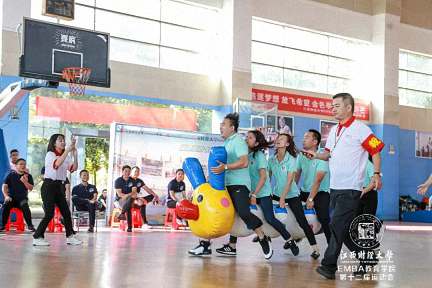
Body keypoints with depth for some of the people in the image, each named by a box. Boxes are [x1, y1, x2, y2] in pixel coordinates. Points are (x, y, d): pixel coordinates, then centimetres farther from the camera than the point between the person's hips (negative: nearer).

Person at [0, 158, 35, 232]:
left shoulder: (28, 176, 9)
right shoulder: (10, 175, 6)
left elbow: (30, 188, 1)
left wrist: (24, 181, -14)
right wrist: (6, 196, -13)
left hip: (22, 198, 0)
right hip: (11, 197, 0)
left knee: (25, 206, -33)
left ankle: (30, 225, -24)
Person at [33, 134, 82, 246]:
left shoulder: (66, 156, 15)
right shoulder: (50, 154, -6)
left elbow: (73, 168, 1)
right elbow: (57, 164, -27)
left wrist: (74, 154, -7)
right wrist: (67, 150, -28)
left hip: (60, 186, 7)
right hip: (49, 185, -7)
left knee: (66, 212, 5)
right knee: (49, 213, -11)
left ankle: (70, 237, 13)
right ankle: (37, 238, -3)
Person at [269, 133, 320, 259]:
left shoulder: (291, 159, -13)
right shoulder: (271, 159, 1)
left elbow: (289, 180, -17)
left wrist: (283, 198, -20)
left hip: (292, 195, -5)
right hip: (277, 194, 5)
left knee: (302, 222, -9)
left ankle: (315, 248, -5)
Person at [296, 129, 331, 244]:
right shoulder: (301, 156, 4)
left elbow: (318, 180, -20)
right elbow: (296, 176, 1)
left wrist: (310, 199, -23)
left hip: (321, 193, -6)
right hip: (304, 191, 6)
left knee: (323, 218, -22)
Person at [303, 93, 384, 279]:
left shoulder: (360, 129, -8)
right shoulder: (334, 130, 15)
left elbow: (376, 151, -7)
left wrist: (376, 174, -16)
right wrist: (316, 155, 2)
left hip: (351, 188, -8)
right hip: (335, 187, 8)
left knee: (337, 226, -12)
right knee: (345, 228, 12)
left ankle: (329, 266, -8)